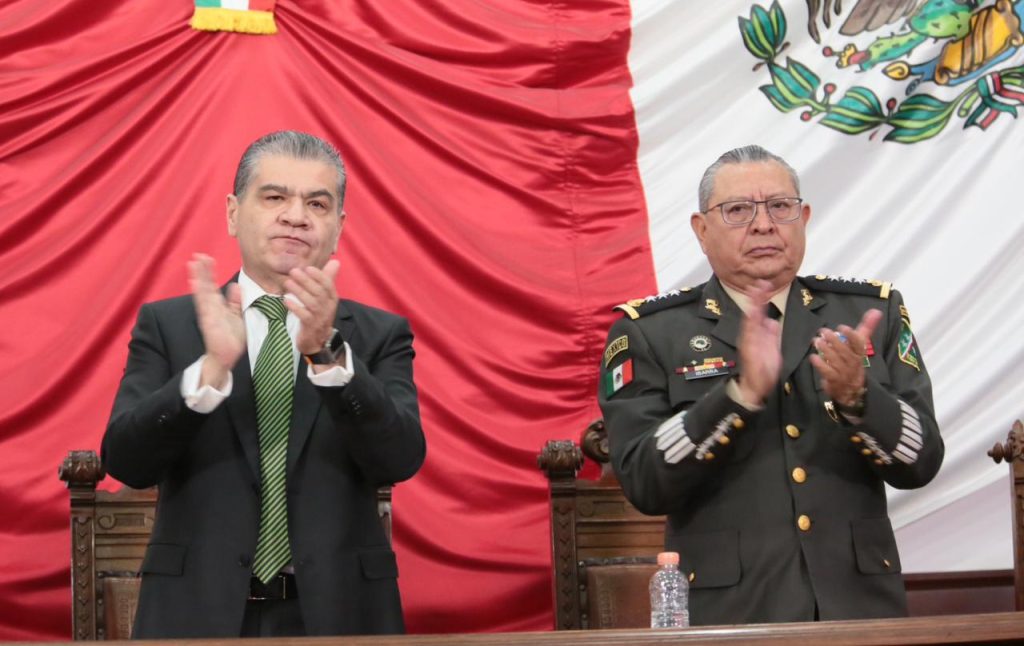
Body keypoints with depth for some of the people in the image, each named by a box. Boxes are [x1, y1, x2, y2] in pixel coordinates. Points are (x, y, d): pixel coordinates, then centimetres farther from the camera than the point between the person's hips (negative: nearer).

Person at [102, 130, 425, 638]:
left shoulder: (379, 334, 2)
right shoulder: (167, 324, 2)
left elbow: (401, 459, -12)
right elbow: (125, 461, -10)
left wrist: (327, 354, -26)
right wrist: (212, 368, -24)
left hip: (337, 611, 1)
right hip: (199, 613, -1)